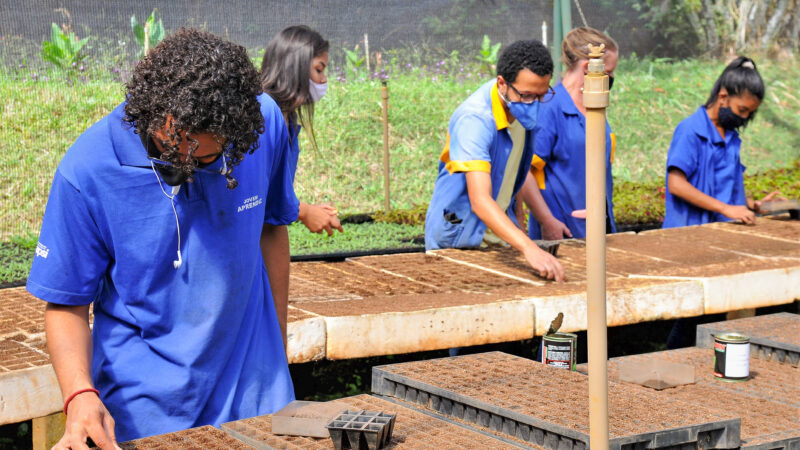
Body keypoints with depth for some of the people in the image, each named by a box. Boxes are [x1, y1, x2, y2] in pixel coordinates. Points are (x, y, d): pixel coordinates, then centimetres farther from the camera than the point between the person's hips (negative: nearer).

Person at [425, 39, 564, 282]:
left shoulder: (525, 106, -5)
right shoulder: (475, 119, -29)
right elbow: (480, 201, -39)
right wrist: (529, 248, -50)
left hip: (501, 226, 6)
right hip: (457, 238, -6)